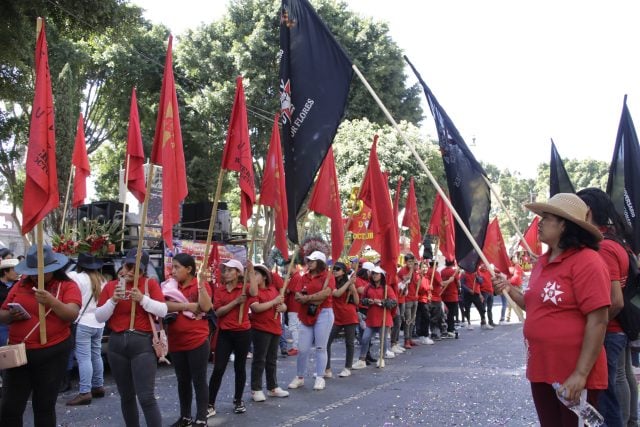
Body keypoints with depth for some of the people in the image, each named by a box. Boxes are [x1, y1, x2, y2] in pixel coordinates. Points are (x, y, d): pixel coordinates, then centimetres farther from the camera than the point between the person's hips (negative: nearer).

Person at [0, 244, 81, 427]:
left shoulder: (67, 286, -4)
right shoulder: (20, 286, 8)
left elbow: (72, 315, -17)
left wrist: (52, 302, -32)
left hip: (52, 353, -3)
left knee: (44, 406, 9)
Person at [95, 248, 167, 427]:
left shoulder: (150, 284, 0)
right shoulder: (110, 286, 7)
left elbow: (163, 311, -8)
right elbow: (99, 317, 3)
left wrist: (143, 299, -19)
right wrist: (113, 300, -12)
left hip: (142, 343, -4)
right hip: (117, 343, 4)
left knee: (146, 397, -10)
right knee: (126, 395, 14)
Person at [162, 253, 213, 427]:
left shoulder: (201, 285, -5)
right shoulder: (171, 286, 7)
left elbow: (205, 307, -20)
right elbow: (164, 306, -9)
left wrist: (201, 283, -25)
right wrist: (188, 306, -15)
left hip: (197, 341, -5)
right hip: (176, 342, 5)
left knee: (199, 380, 2)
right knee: (182, 381, 16)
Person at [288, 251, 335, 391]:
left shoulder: (327, 276, -2)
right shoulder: (304, 277, 13)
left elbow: (326, 293, -18)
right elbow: (298, 296, 4)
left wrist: (307, 298, -12)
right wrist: (314, 299, -14)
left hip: (323, 314, -4)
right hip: (306, 315, 5)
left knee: (320, 347, 1)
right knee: (303, 348, 4)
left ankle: (320, 378, 9)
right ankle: (300, 377, 16)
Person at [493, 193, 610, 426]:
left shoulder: (586, 261, -15)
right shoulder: (542, 261, 10)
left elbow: (598, 320, -20)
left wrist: (581, 374, -23)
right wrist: (510, 290, 4)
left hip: (574, 376, -8)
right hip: (540, 369, 8)